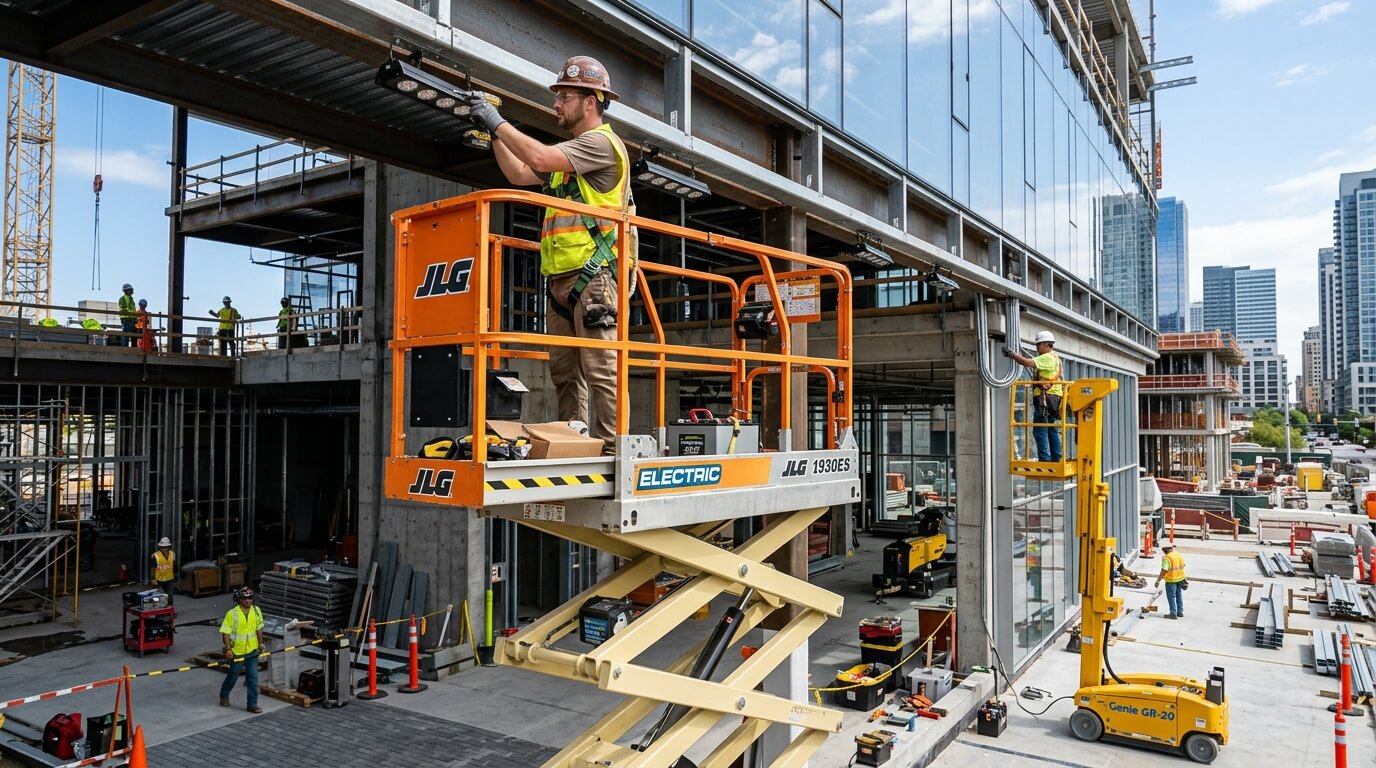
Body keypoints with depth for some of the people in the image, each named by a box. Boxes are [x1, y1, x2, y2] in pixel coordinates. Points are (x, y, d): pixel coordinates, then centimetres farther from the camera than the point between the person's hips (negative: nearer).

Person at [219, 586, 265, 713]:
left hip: (252, 651, 3)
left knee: (253, 677, 2)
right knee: (233, 676, 15)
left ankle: (252, 704, 10)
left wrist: (260, 642, 13)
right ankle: (224, 696, 43)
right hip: (237, 652, -3)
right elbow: (225, 632, -13)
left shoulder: (256, 611, -3)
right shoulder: (232, 613, -16)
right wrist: (228, 649, -16)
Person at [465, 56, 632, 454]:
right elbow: (520, 175, 27)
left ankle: (613, 448, -10)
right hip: (560, 277, 10)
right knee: (565, 373, 8)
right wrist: (494, 134, 17)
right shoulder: (572, 152, 26)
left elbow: (539, 158, -17)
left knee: (600, 369, -12)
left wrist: (497, 121, -7)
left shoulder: (601, 143, -5)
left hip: (592, 275, -9)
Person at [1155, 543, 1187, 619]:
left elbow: (1164, 570, -23)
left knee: (1171, 596, 1)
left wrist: (1158, 580, -20)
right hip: (1180, 578, 8)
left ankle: (1173, 613, 4)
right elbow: (1182, 566, 13)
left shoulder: (1166, 558, -19)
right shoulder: (1179, 555, 4)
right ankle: (1180, 612, 27)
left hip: (1171, 580, -8)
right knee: (1179, 595, 18)